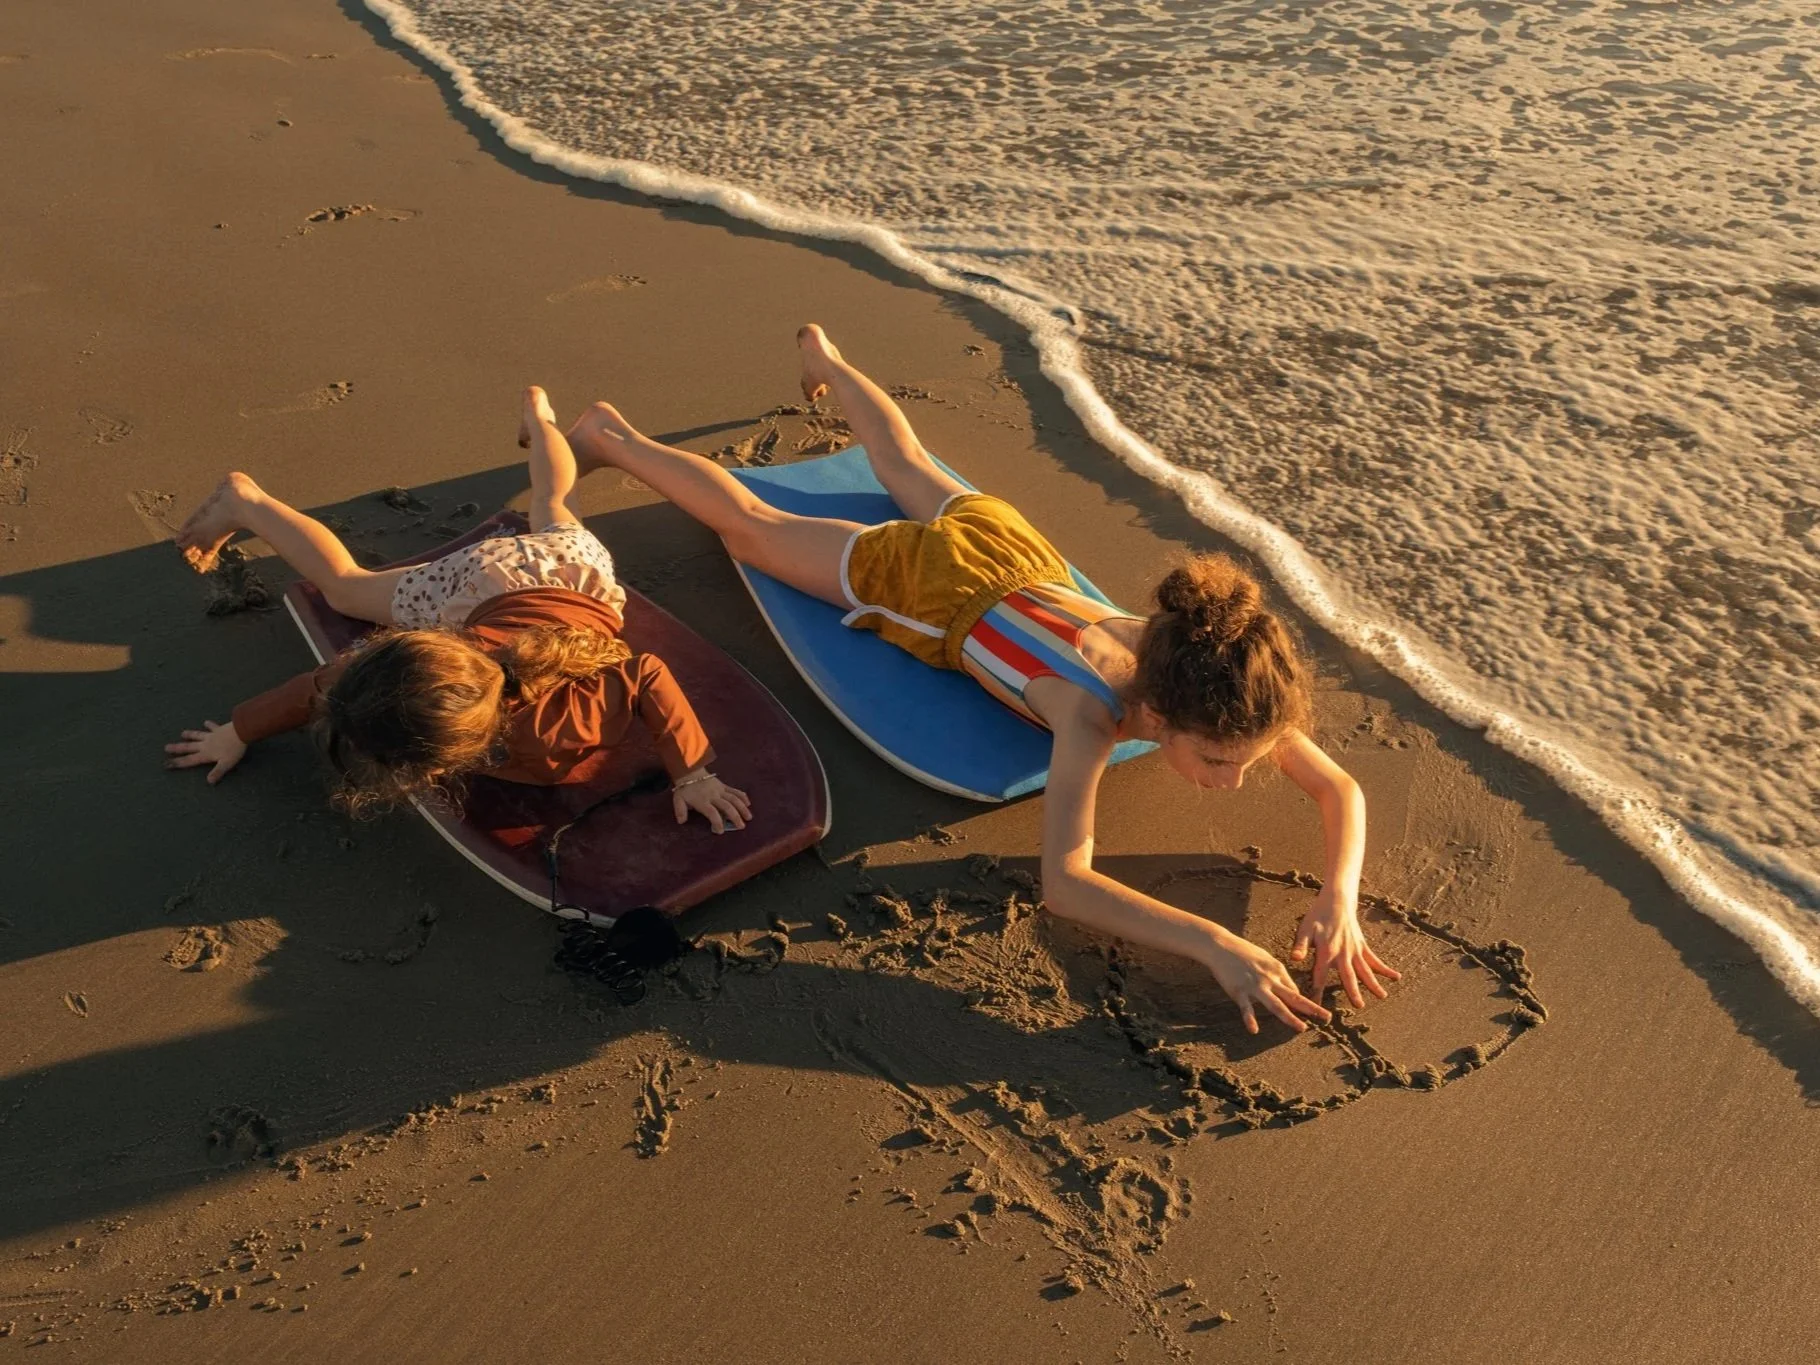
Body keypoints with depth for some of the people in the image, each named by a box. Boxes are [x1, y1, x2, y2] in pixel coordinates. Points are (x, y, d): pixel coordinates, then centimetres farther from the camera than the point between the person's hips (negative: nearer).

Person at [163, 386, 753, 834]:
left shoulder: (553, 728, -47)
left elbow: (652, 680, -38)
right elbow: (324, 685, -19)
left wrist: (693, 774, -41)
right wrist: (236, 733, -10)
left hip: (571, 563, 1)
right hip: (481, 582, -1)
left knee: (552, 506, 38)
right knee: (343, 584, 24)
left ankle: (537, 413, 66)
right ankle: (244, 502, 47)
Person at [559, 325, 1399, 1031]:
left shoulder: (1223, 683, -30)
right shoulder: (1098, 710, -45)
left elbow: (1342, 790, -21)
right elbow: (1062, 882, -53)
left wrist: (1339, 896, -40)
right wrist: (1213, 943, -60)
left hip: (1005, 539, 5)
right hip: (919, 578, -5)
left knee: (905, 463, 36)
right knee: (750, 525, 18)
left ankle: (824, 358, 65)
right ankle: (613, 439, 42)